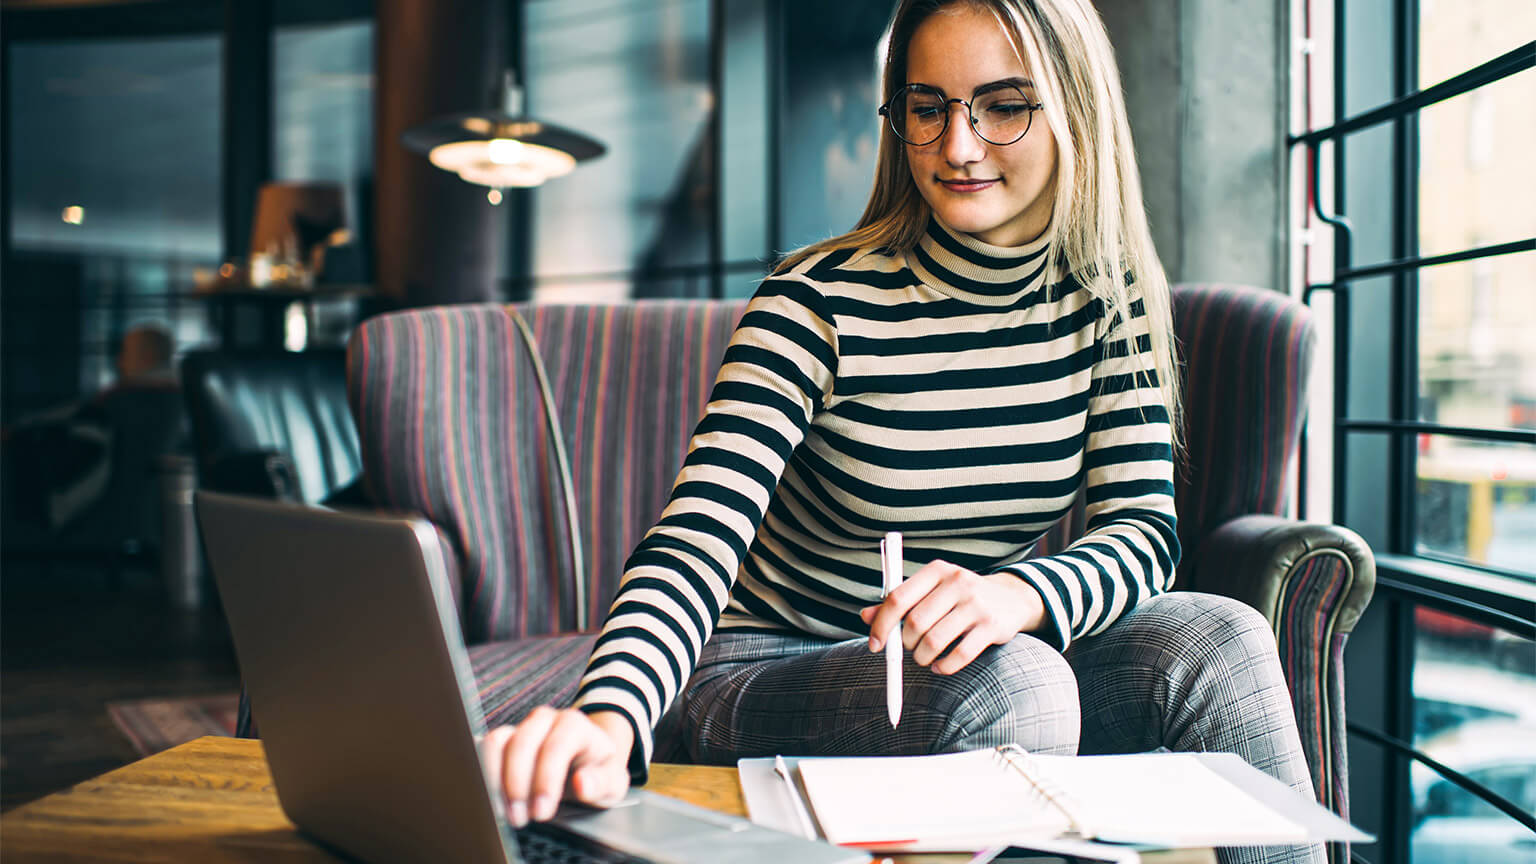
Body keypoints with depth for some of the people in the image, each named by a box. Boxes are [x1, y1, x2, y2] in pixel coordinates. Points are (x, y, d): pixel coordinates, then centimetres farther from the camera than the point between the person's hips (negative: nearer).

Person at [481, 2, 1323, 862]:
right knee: (1010, 686, -32)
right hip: (772, 676, -4)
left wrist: (1019, 596, -33)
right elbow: (697, 542, -26)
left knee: (1216, 638, -20)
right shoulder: (822, 304, -16)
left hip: (965, 658, 4)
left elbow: (1145, 528, -10)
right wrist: (609, 722, -46)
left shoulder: (1109, 299, -2)